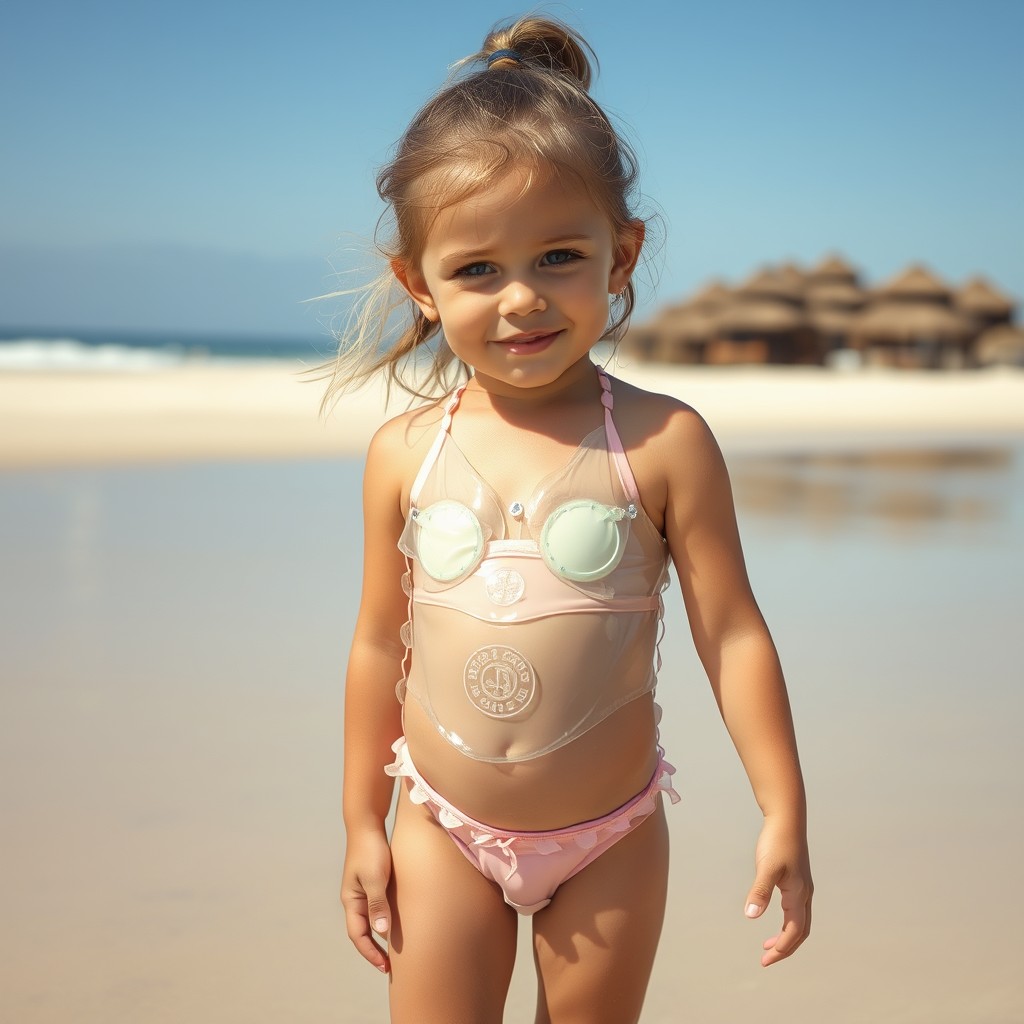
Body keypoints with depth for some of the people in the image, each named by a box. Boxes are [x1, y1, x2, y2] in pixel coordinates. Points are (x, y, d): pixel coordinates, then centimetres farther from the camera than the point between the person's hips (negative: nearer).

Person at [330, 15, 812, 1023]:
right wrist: (362, 825, 7)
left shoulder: (664, 443, -12)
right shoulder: (405, 452, -5)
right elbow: (380, 643, 3)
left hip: (611, 841, -1)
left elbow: (730, 633, -8)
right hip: (443, 831, 2)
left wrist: (783, 815, -8)